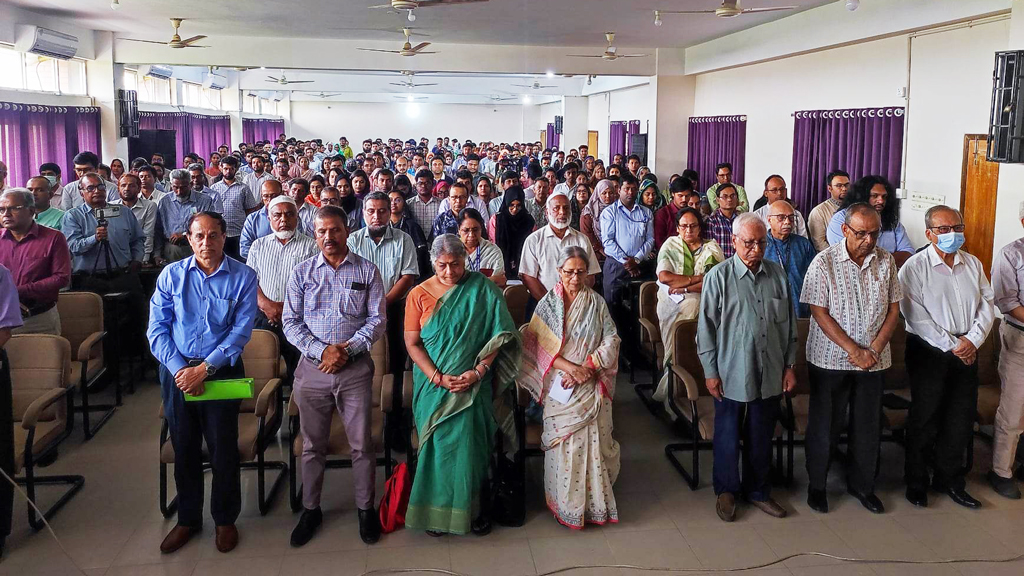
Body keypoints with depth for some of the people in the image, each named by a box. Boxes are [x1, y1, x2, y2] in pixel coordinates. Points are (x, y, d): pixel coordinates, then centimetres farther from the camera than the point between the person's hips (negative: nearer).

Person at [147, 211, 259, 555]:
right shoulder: (171, 275, 1)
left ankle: (225, 519, 23)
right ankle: (188, 519, 28)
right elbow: (157, 328, -2)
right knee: (184, 448, 12)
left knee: (223, 449, 5)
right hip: (176, 371, 2)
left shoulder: (243, 277, -4)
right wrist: (179, 369, -14)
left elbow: (241, 330, -9)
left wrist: (205, 368, -16)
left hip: (223, 371, -2)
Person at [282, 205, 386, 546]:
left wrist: (347, 350, -15)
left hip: (355, 368, -1)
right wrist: (321, 351, -13)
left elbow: (377, 320, -2)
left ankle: (365, 509, 20)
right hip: (312, 368, 1)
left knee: (361, 444, 4)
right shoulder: (302, 273, 6)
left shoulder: (367, 271, 2)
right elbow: (290, 322, 1)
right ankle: (310, 509, 26)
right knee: (312, 445, 11)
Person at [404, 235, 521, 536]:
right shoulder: (419, 294, 1)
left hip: (472, 384, -1)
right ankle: (436, 510, 19)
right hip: (432, 384, 1)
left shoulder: (484, 290, -2)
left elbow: (500, 334, -4)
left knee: (470, 443, -1)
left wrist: (478, 372, -14)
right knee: (438, 444, 3)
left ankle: (474, 508, 17)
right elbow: (412, 344, -2)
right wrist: (439, 378, -14)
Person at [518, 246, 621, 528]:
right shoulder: (548, 303, 2)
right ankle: (566, 504, 8)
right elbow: (537, 344, -4)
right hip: (559, 385, -1)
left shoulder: (597, 303, 6)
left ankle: (595, 501, 13)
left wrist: (586, 367, -11)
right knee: (563, 441, -3)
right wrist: (568, 366, -16)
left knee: (593, 440, -1)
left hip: (591, 386, 1)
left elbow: (611, 341, 1)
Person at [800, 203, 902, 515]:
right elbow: (820, 313, -12)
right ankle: (816, 484, 23)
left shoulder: (886, 261, 1)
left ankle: (862, 485, 29)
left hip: (873, 360, 3)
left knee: (868, 425, 11)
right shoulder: (823, 263, -10)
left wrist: (874, 349, -8)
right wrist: (853, 350, -16)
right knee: (824, 425, 6)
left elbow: (893, 308, 4)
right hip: (831, 359, -3)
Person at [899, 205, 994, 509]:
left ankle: (950, 480, 25)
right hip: (929, 351, -5)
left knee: (961, 419, 9)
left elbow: (987, 304, 7)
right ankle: (916, 483, 17)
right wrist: (951, 345, -15)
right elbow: (915, 315, -14)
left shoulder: (973, 264, 9)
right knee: (925, 419, 3)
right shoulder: (915, 267, -8)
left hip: (967, 352, 5)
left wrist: (972, 340, -8)